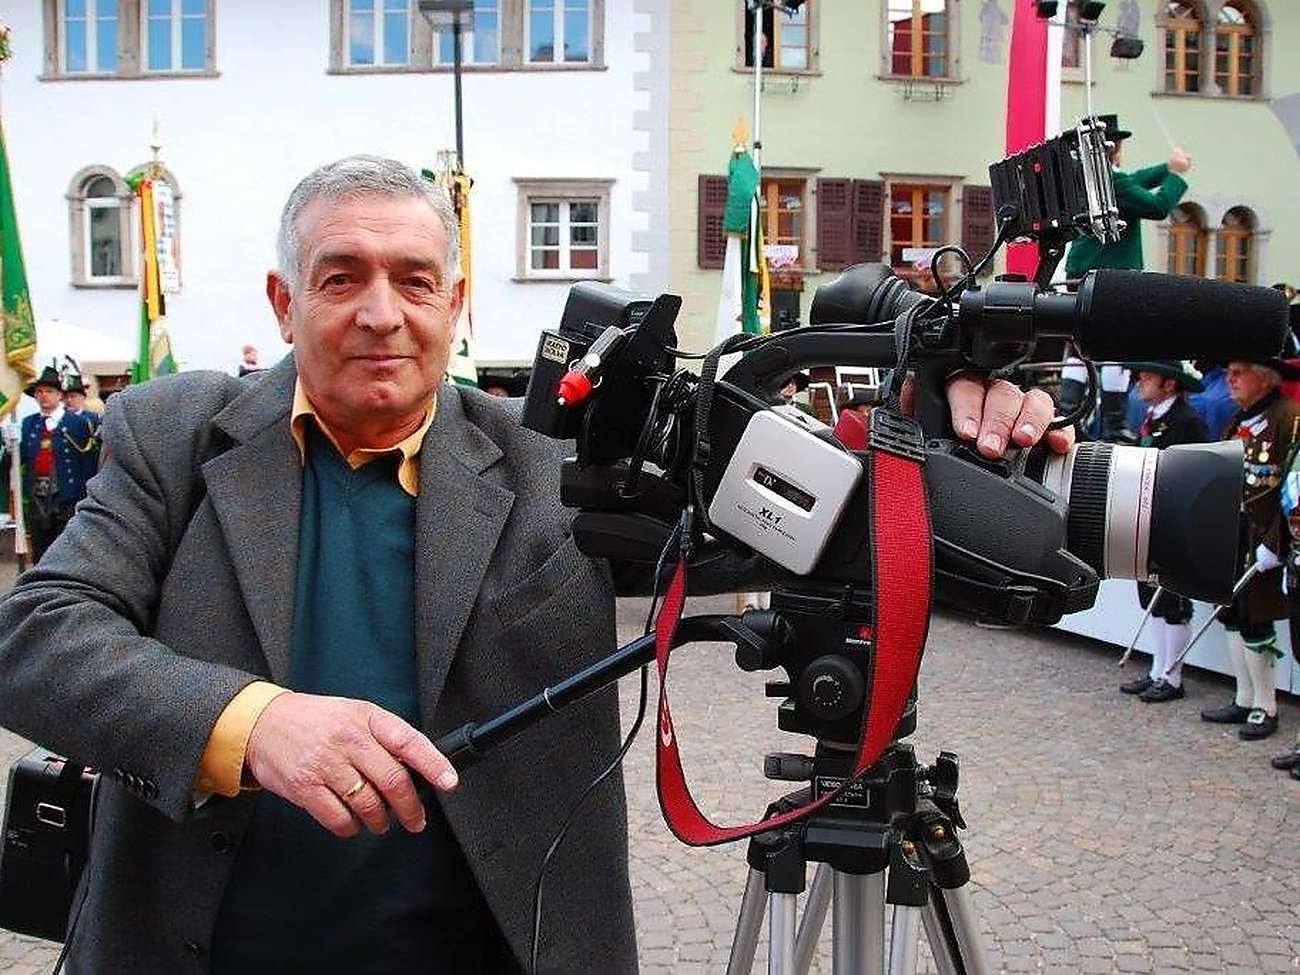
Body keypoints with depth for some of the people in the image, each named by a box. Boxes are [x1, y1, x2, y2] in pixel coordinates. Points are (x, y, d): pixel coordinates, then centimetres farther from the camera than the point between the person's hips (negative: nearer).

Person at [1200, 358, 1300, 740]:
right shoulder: (1238, 422, 13)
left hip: (1261, 543, -8)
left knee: (1254, 623, -2)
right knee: (1234, 618, 12)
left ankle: (1265, 708, 11)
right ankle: (1244, 700, 23)